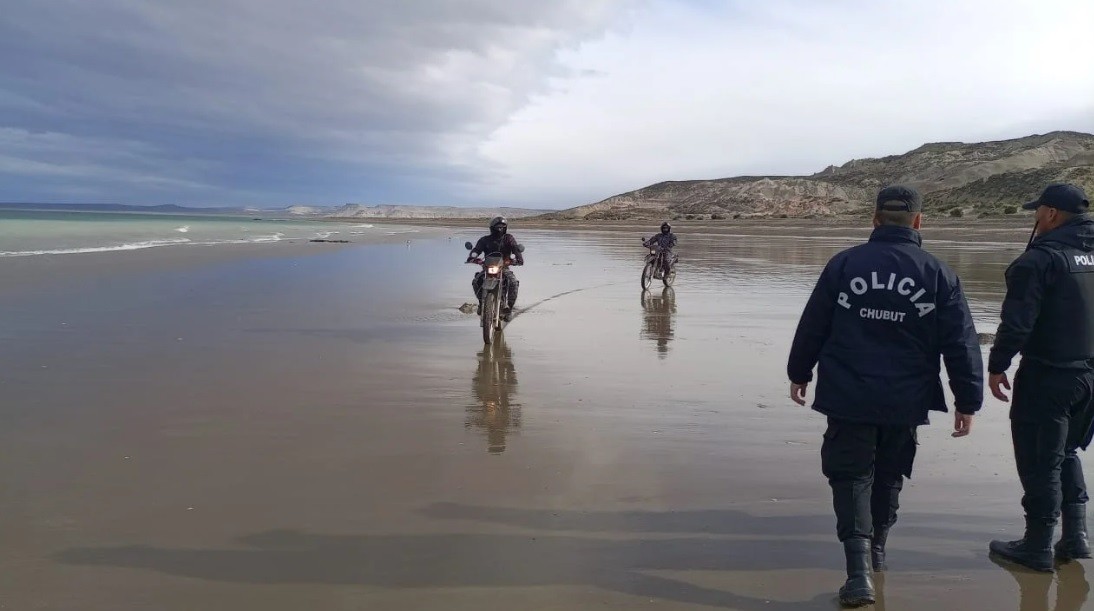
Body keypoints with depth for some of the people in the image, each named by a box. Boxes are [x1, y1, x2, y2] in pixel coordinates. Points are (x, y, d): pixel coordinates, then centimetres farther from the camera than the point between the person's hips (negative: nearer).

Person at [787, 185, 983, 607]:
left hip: (848, 398, -1)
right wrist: (968, 401, 5)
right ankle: (877, 549, 38)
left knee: (851, 477, 5)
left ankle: (859, 569, -7)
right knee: (889, 476, 20)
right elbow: (962, 345, -2)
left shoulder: (843, 264, -4)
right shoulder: (938, 274, -3)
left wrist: (800, 373, 15)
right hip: (905, 402, 2)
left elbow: (812, 327, 2)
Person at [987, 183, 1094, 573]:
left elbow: (1017, 321, -20)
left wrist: (997, 366, -10)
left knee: (1039, 460, 2)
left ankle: (1038, 547, 11)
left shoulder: (1040, 258, -17)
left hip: (1047, 376, -8)